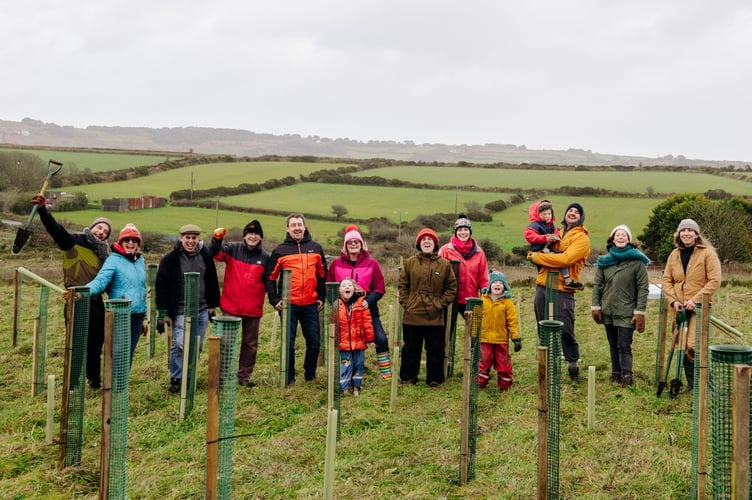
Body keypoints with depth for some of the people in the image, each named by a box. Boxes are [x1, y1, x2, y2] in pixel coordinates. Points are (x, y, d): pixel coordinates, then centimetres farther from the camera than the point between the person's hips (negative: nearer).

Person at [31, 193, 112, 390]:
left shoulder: (104, 252, 13)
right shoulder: (74, 242, -4)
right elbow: (56, 229, -18)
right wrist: (42, 210, -31)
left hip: (96, 302, 5)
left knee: (95, 343, 12)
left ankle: (95, 380, 25)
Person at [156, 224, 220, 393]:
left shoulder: (206, 257, 7)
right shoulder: (170, 259, -5)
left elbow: (212, 283, 17)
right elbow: (161, 287, -5)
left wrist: (212, 306, 15)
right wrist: (162, 313, -8)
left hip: (202, 311, 4)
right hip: (180, 312, -4)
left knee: (196, 347, 9)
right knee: (179, 345, -11)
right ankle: (175, 379, 4)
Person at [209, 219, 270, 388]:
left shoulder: (265, 257, 3)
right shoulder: (233, 249, 0)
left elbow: (269, 281, 10)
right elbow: (215, 254, -15)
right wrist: (217, 238, -32)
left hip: (253, 308, 2)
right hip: (231, 306, -2)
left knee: (250, 343, 10)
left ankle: (244, 376, 23)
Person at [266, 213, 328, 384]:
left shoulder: (315, 248, 8)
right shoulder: (280, 250, 1)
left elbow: (322, 275, 14)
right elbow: (270, 277, 4)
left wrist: (321, 297, 9)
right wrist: (274, 300, -3)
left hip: (311, 305, 2)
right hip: (288, 304, -2)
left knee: (314, 342, 6)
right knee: (288, 343, 2)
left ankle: (310, 376, 22)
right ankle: (289, 379, 12)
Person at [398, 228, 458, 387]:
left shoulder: (444, 264, 3)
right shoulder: (410, 263, 4)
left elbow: (451, 287, 7)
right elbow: (402, 285, 8)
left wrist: (442, 303, -3)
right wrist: (405, 303, -2)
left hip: (435, 316, 0)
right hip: (412, 315, 0)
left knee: (436, 349, 6)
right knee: (410, 349, 9)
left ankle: (435, 379, 18)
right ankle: (407, 377, 21)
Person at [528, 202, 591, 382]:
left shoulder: (581, 238, -3)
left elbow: (566, 259, -17)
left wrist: (537, 257, -11)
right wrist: (535, 255, 4)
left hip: (562, 290, -6)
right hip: (543, 285, 7)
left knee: (565, 330, -7)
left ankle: (573, 364, 9)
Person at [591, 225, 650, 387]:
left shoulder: (637, 261, -4)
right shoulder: (604, 260, 7)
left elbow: (643, 288, -6)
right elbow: (597, 284, 10)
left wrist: (640, 312, -11)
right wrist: (595, 306, 2)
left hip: (626, 312, -4)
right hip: (608, 311, 4)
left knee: (624, 346, -7)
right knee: (613, 344, 10)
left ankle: (626, 376, -4)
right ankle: (616, 373, 18)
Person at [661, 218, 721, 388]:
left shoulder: (707, 253, -6)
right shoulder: (674, 255, 10)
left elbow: (714, 281, -10)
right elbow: (666, 280, 10)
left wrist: (695, 300, -16)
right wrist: (673, 301, -6)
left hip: (699, 307, -6)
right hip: (679, 308, 6)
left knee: (693, 346, -17)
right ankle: (691, 384, 22)